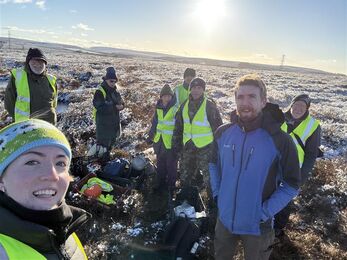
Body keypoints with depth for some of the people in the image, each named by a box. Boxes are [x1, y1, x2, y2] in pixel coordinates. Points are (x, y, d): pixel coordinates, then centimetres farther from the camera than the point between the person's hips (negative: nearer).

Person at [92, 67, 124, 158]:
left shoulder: (115, 91, 6)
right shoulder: (100, 92, -18)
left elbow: (121, 103, 10)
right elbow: (100, 107, -26)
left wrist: (121, 106, -15)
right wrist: (114, 107, -23)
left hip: (114, 122, 8)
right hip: (103, 123, -8)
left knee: (112, 140, 20)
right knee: (103, 142, -3)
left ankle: (107, 154, 40)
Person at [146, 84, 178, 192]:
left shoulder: (176, 108, -12)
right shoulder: (159, 108, 8)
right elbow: (154, 123, 18)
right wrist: (150, 136, 18)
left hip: (171, 141, -6)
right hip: (159, 141, 6)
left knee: (171, 165, 5)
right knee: (160, 164, 16)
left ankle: (171, 185, 21)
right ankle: (161, 183, 31)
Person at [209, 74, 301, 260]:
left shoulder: (280, 140, -19)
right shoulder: (223, 132, -8)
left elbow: (292, 184, -11)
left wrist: (265, 212, -15)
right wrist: (217, 194, -1)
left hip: (257, 226, -3)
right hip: (224, 219, 4)